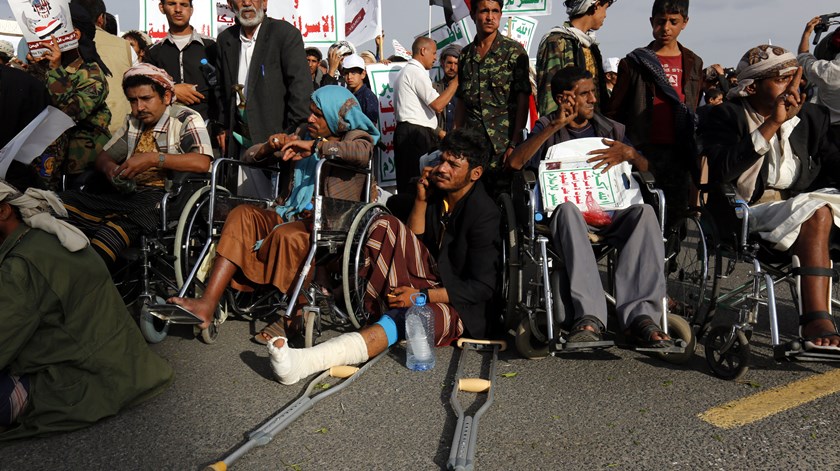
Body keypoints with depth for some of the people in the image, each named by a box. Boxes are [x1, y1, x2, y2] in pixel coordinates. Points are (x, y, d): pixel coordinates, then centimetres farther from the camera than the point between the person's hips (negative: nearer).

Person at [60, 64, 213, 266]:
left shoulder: (185, 119, 3)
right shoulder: (131, 122, 23)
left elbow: (202, 162, -14)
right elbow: (103, 157, 27)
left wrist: (154, 159, -17)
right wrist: (108, 167, 2)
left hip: (160, 196, -7)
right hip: (127, 194, 7)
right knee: (65, 202, -15)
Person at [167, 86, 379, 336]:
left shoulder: (355, 136, 8)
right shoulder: (303, 134, 23)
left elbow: (364, 153, -20)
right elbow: (250, 156, 19)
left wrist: (316, 145, -21)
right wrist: (270, 147, -3)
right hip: (292, 214, 6)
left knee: (288, 234, -34)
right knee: (242, 215, -18)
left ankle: (292, 315, -14)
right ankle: (208, 304, -27)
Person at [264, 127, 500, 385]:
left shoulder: (484, 214, -17)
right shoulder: (438, 192, 6)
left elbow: (482, 287, -18)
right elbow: (413, 241, 12)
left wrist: (422, 296, -24)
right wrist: (421, 200, -3)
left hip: (461, 304, -7)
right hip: (433, 280, 7)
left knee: (404, 317, -39)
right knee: (386, 226, -12)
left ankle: (305, 362, -53)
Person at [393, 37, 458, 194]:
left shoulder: (406, 71, 24)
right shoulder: (416, 71, -8)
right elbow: (438, 105, -14)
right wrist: (456, 81, -8)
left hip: (405, 132, 10)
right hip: (417, 133, -10)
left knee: (406, 184, 8)